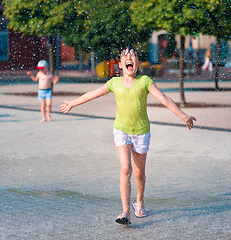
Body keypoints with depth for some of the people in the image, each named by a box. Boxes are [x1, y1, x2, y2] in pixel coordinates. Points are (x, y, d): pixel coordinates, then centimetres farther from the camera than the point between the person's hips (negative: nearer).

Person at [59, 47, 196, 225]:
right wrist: (72, 104, 24)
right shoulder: (115, 83, -1)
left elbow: (165, 99, -10)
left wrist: (184, 116, -16)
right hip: (121, 131, 0)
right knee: (126, 169, -15)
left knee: (139, 172, 11)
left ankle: (140, 202, 40)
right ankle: (126, 213, -16)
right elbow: (92, 94, 13)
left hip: (141, 132, 0)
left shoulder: (145, 81, -7)